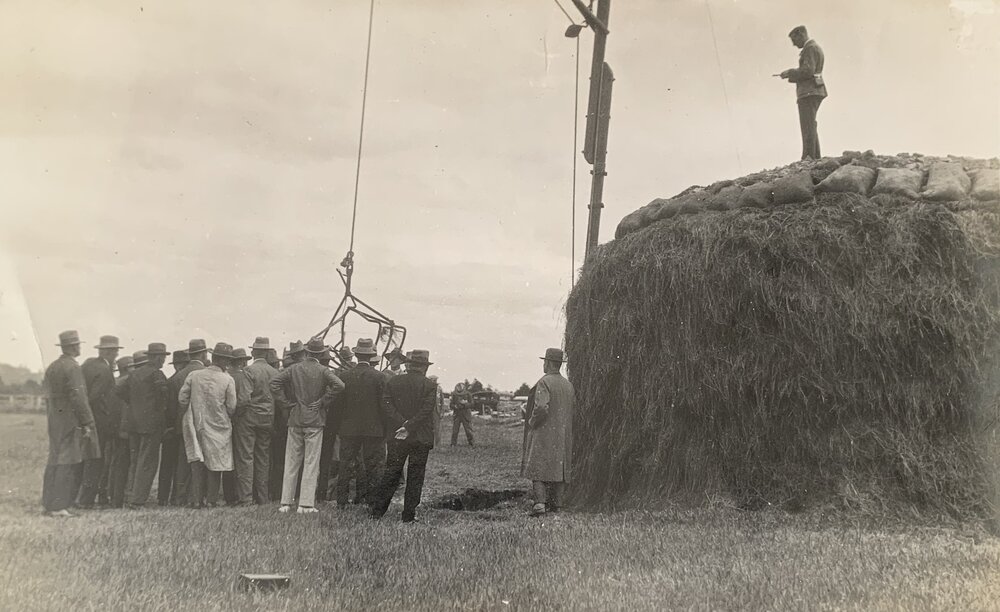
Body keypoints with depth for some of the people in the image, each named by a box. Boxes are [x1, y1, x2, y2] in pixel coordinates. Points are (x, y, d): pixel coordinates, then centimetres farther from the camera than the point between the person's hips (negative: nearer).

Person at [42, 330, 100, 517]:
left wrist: (52, 417, 21)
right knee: (67, 463, -6)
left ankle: (48, 503, 17)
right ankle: (58, 506, -7)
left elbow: (48, 395, 17)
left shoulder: (51, 367, 13)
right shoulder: (72, 367, -14)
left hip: (54, 422, 9)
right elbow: (78, 398, -18)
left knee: (54, 462, 12)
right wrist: (87, 423, -15)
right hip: (71, 422, -9)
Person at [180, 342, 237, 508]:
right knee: (215, 464, 8)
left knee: (197, 462, 7)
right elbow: (232, 407, -7)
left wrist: (191, 414, 16)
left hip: (196, 425, 2)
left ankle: (196, 499, 4)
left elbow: (182, 398, 0)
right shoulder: (228, 380, -9)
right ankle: (211, 499, 10)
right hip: (218, 426, -2)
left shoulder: (193, 376, -1)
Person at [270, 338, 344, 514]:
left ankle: (286, 502, 12)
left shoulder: (294, 369, 3)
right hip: (315, 421, -3)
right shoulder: (323, 371, -5)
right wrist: (323, 401, -9)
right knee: (311, 463, 1)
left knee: (291, 462, 9)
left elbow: (274, 382, -4)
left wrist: (286, 403, 0)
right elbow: (339, 385, -19)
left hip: (295, 420, 3)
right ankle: (306, 504, 0)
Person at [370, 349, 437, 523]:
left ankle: (377, 512, 13)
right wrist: (408, 427, -13)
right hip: (421, 439, -3)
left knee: (390, 475, 11)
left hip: (396, 438, 3)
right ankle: (409, 515, 8)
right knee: (415, 478, 6)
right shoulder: (428, 385, -5)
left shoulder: (392, 382, 4)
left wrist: (402, 424, -9)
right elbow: (426, 412, -14)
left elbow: (386, 406, -5)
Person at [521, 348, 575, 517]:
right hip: (563, 435, 6)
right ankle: (555, 504, 11)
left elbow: (541, 408, -24)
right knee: (558, 468, 10)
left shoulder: (544, 382, -13)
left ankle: (540, 503, -15)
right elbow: (572, 412, 11)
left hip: (544, 433, -6)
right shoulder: (568, 385, 9)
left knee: (538, 468, -3)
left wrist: (531, 421, -8)